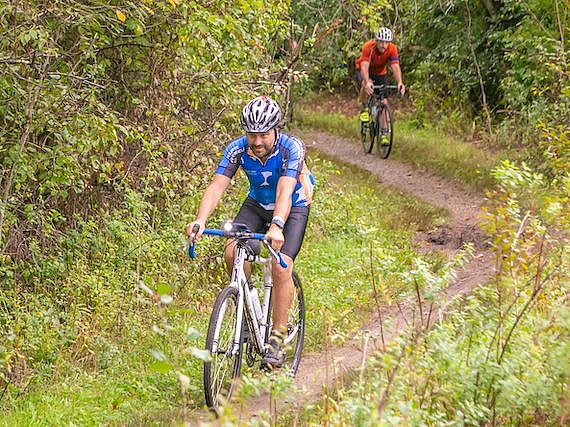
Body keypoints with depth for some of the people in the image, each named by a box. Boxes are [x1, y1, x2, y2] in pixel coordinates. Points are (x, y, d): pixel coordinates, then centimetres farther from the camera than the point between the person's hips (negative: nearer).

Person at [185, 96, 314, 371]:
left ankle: (277, 338, -10)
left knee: (281, 266, -21)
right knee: (232, 252, -21)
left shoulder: (291, 148, -31)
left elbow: (285, 191, -43)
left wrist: (277, 226, -61)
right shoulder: (237, 149, -21)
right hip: (257, 204, 4)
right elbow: (217, 186, -30)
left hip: (294, 206, -3)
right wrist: (200, 220, -48)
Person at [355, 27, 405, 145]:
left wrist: (400, 82, -56)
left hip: (380, 73, 3)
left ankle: (383, 134, -2)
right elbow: (364, 66, -45)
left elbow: (395, 67, -37)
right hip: (364, 71, -3)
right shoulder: (368, 47, -35)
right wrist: (367, 82, -63)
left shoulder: (392, 49, -28)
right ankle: (364, 109, -8)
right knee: (366, 85, -37)